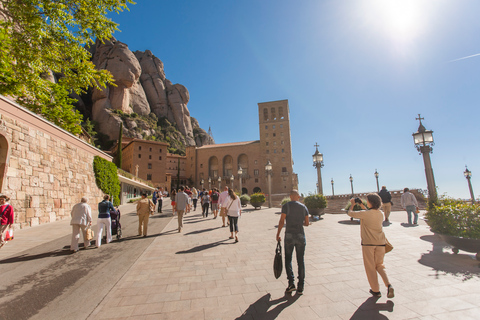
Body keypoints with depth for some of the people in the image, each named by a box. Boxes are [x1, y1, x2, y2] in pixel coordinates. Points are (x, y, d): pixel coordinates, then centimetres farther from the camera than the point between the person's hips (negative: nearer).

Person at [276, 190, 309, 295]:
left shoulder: (286, 206, -5)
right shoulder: (304, 207, 4)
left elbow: (281, 221, -10)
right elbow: (307, 223, 7)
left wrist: (278, 234, -2)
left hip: (289, 236, -2)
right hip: (300, 236, 3)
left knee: (288, 260, 12)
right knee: (301, 261, 10)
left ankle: (291, 283, 5)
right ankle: (300, 287, 15)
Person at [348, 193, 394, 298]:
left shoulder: (365, 214, -17)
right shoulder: (380, 214, 2)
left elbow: (350, 213, -5)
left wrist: (352, 204, 12)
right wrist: (361, 205, 22)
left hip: (368, 243, -5)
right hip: (380, 243, 6)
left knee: (370, 267, 9)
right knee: (379, 265, 20)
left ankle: (376, 291, 18)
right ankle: (389, 285, 2)